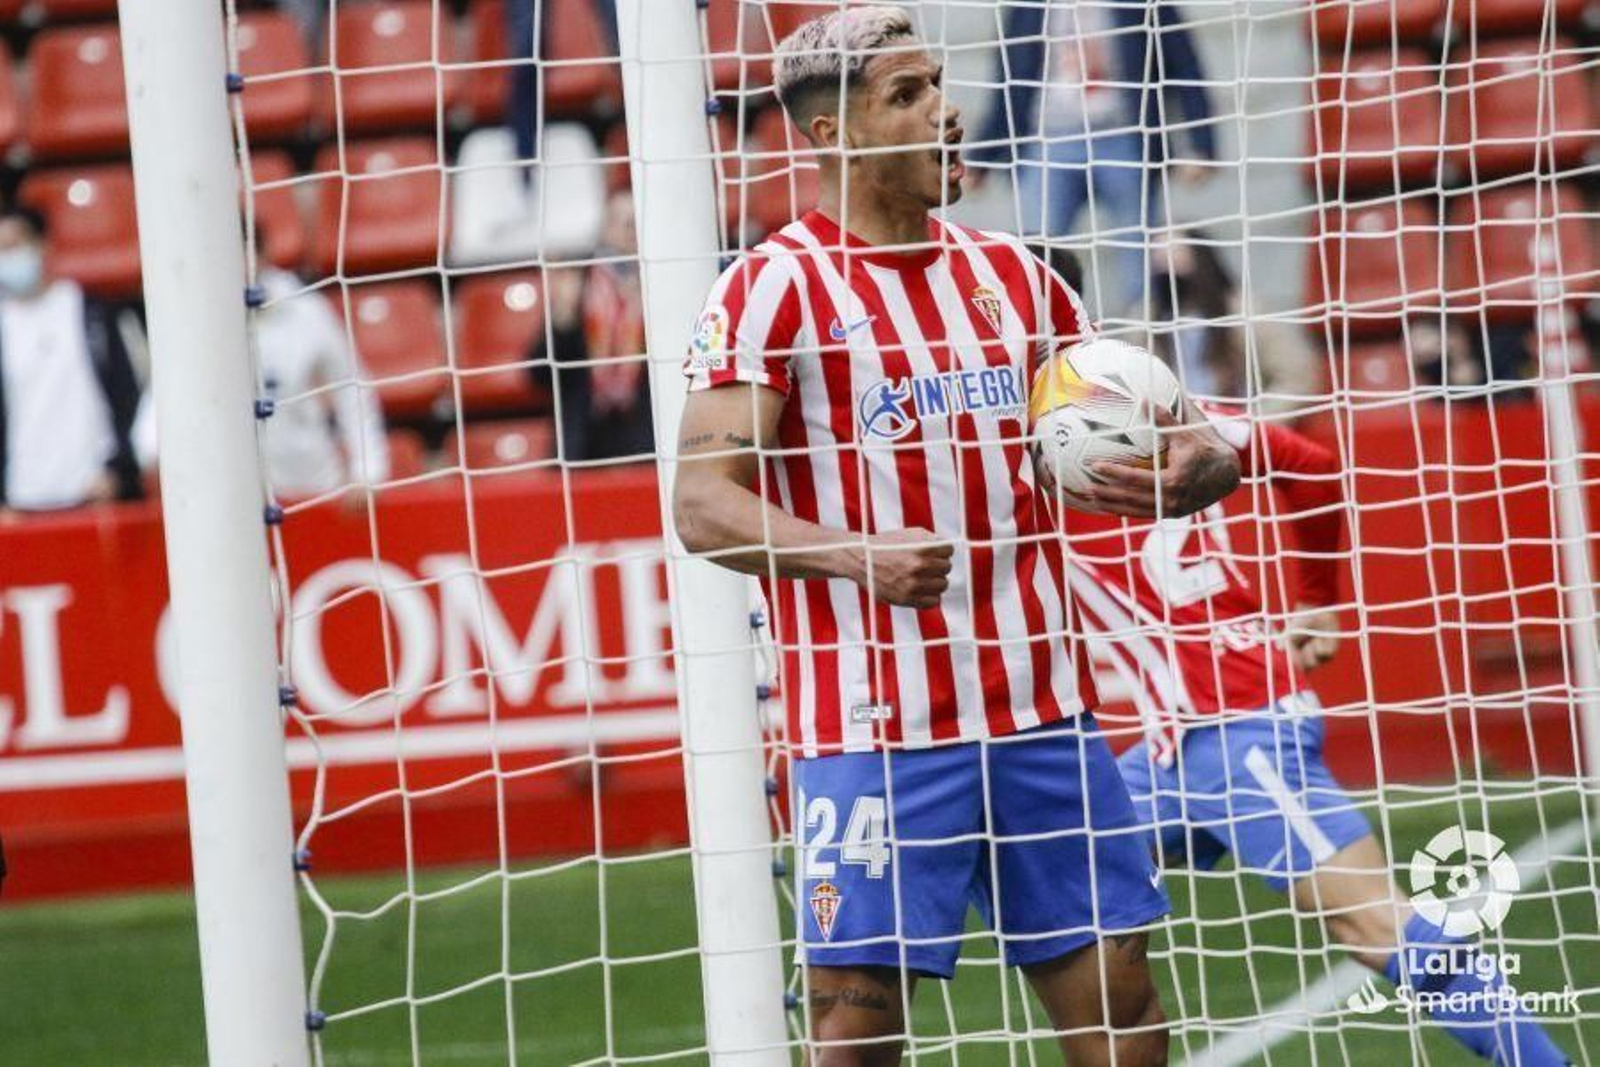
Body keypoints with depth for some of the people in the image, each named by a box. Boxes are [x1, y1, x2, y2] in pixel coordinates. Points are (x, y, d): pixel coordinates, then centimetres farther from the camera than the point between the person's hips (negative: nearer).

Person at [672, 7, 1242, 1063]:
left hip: (1042, 710, 6)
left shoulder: (1010, 273, 13)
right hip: (875, 727, -6)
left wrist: (1196, 462, -4)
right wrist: (856, 555, -27)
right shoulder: (777, 285, -5)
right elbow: (703, 502, -11)